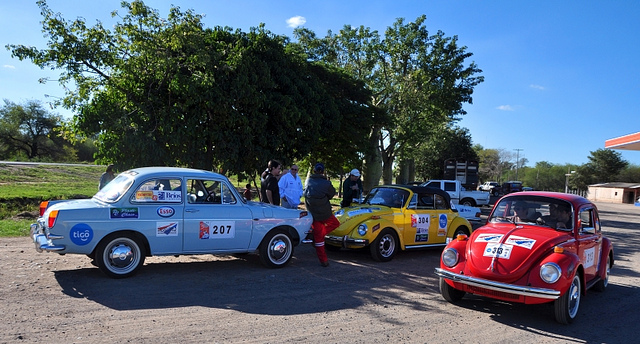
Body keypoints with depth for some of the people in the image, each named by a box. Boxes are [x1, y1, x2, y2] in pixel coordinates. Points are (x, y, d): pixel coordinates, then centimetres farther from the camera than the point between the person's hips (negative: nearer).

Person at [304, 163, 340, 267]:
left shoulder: (308, 181, -2)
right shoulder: (326, 183, -14)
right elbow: (332, 194, 3)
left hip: (313, 214, 4)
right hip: (325, 214, -4)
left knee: (318, 237, 12)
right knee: (335, 223, 26)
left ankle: (323, 260, 13)